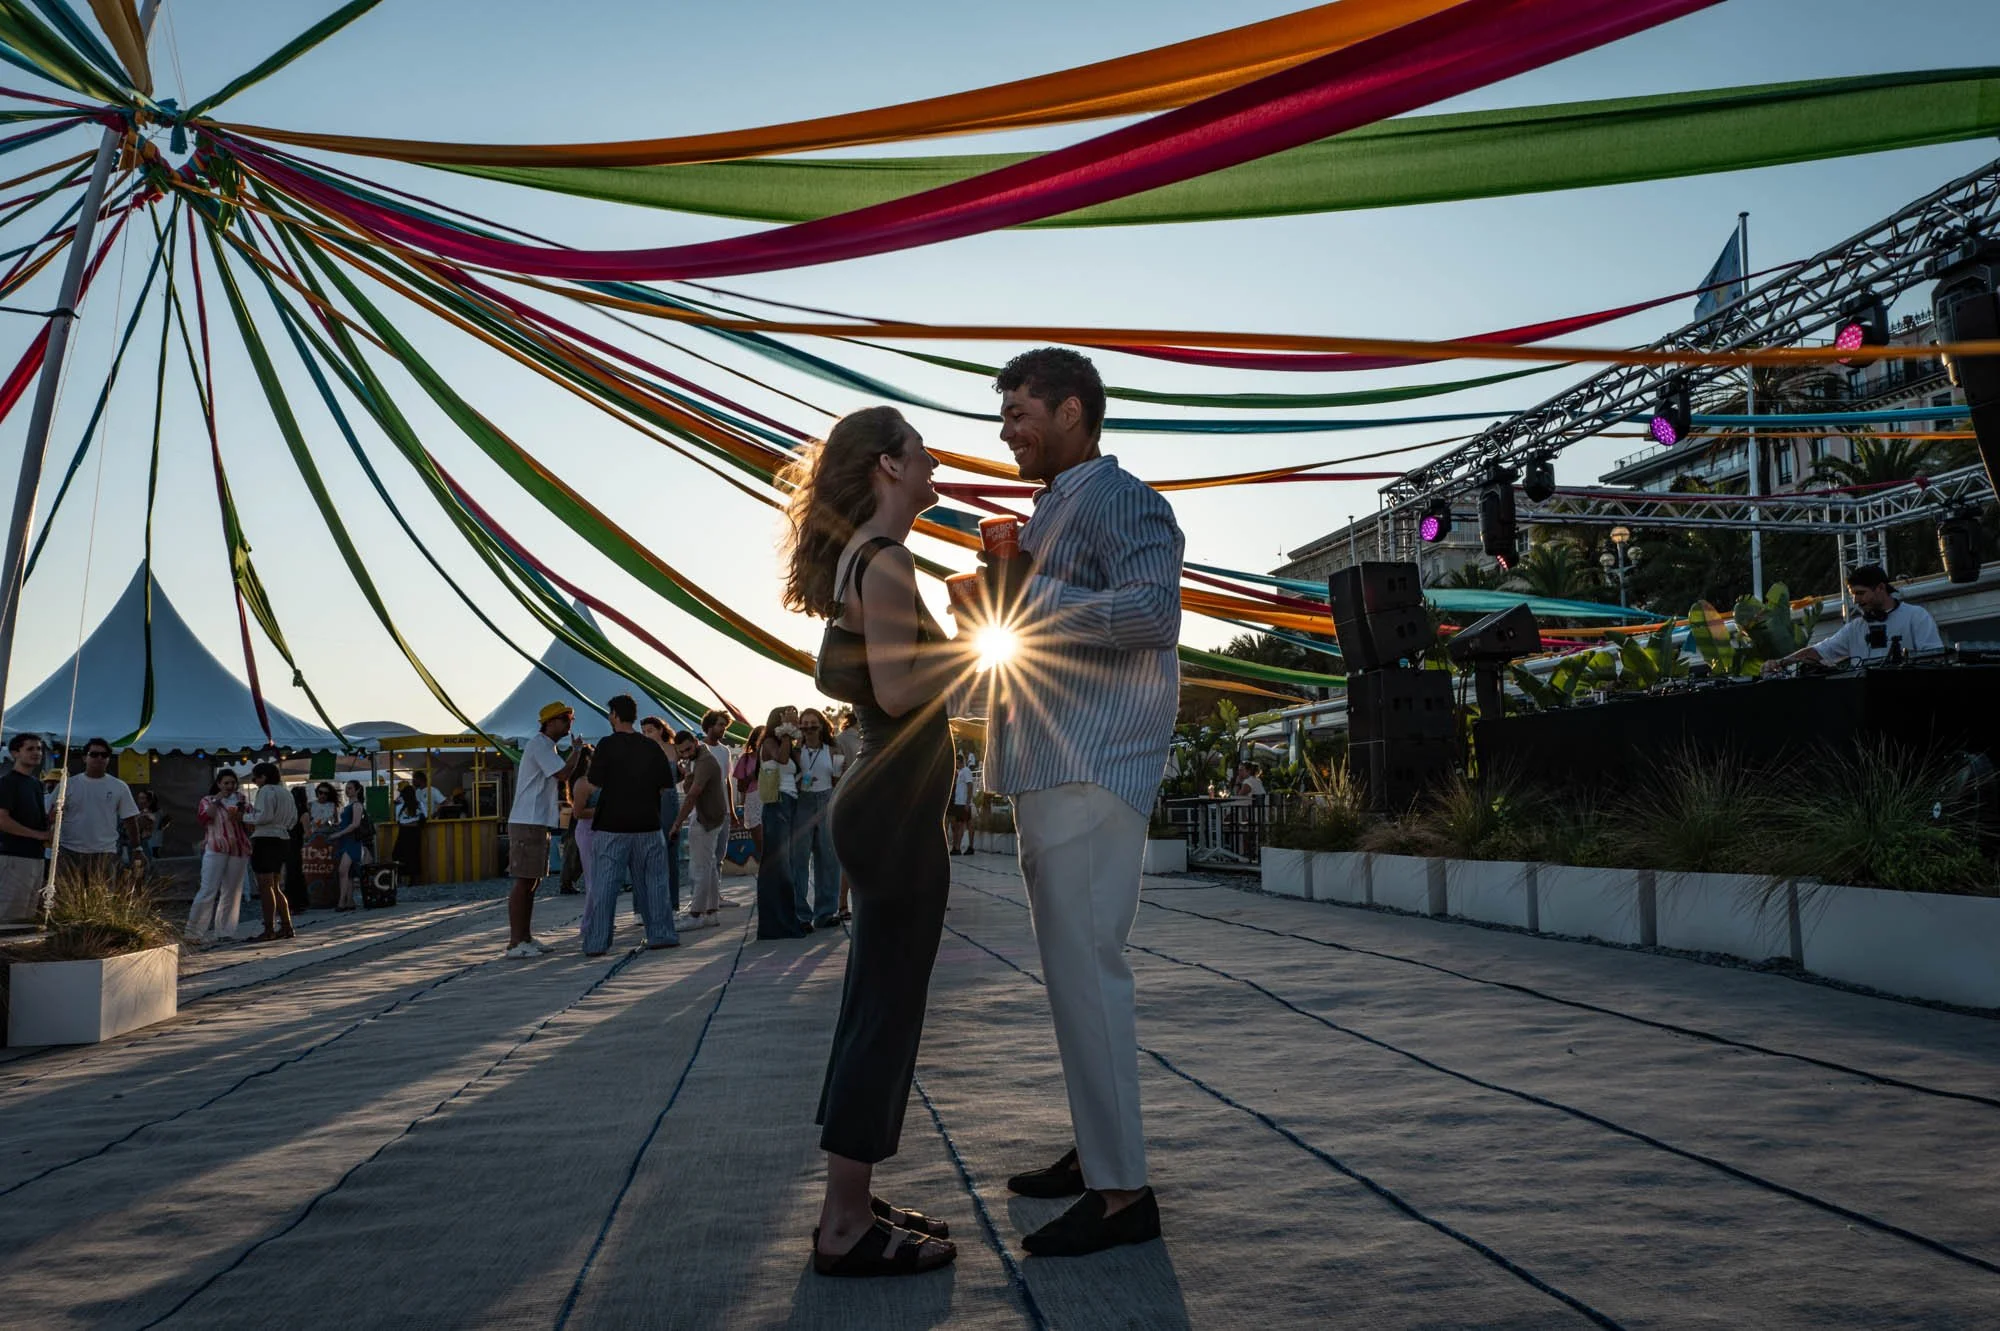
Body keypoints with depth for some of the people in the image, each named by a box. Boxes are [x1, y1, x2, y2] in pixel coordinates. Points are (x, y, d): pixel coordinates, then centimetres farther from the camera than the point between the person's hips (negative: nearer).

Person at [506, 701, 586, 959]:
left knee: (532, 882, 12)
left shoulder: (546, 746, 20)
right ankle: (515, 944, -9)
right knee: (523, 882, -10)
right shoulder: (539, 744, -12)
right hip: (527, 824, -10)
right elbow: (563, 773, -21)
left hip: (537, 823, 10)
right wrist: (578, 749, -6)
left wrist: (557, 805, 15)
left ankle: (525, 938, 18)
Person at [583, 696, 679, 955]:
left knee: (602, 885, 0)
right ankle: (661, 934, 13)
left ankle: (596, 942, -1)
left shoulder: (608, 745, -8)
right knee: (652, 881, 11)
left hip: (611, 826, -3)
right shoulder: (652, 747, 4)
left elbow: (596, 780, -6)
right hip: (647, 825, 3)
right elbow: (666, 781, 6)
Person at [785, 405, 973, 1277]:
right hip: (899, 813, -10)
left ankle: (851, 1204, 23)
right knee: (887, 1014, -4)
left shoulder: (859, 560, 16)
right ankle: (847, 1229, 5)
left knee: (874, 1009, 14)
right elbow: (897, 689, -24)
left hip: (879, 809, 10)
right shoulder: (884, 558, -14)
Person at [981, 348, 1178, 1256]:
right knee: (1072, 966, 14)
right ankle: (1095, 1151, 25)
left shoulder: (1119, 500, -8)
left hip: (1092, 773, -10)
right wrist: (999, 585, 14)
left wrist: (1034, 593, -19)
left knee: (1084, 966, -9)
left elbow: (1154, 611, -25)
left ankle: (1122, 1191, -1)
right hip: (1049, 772, 10)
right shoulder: (1054, 510, 22)